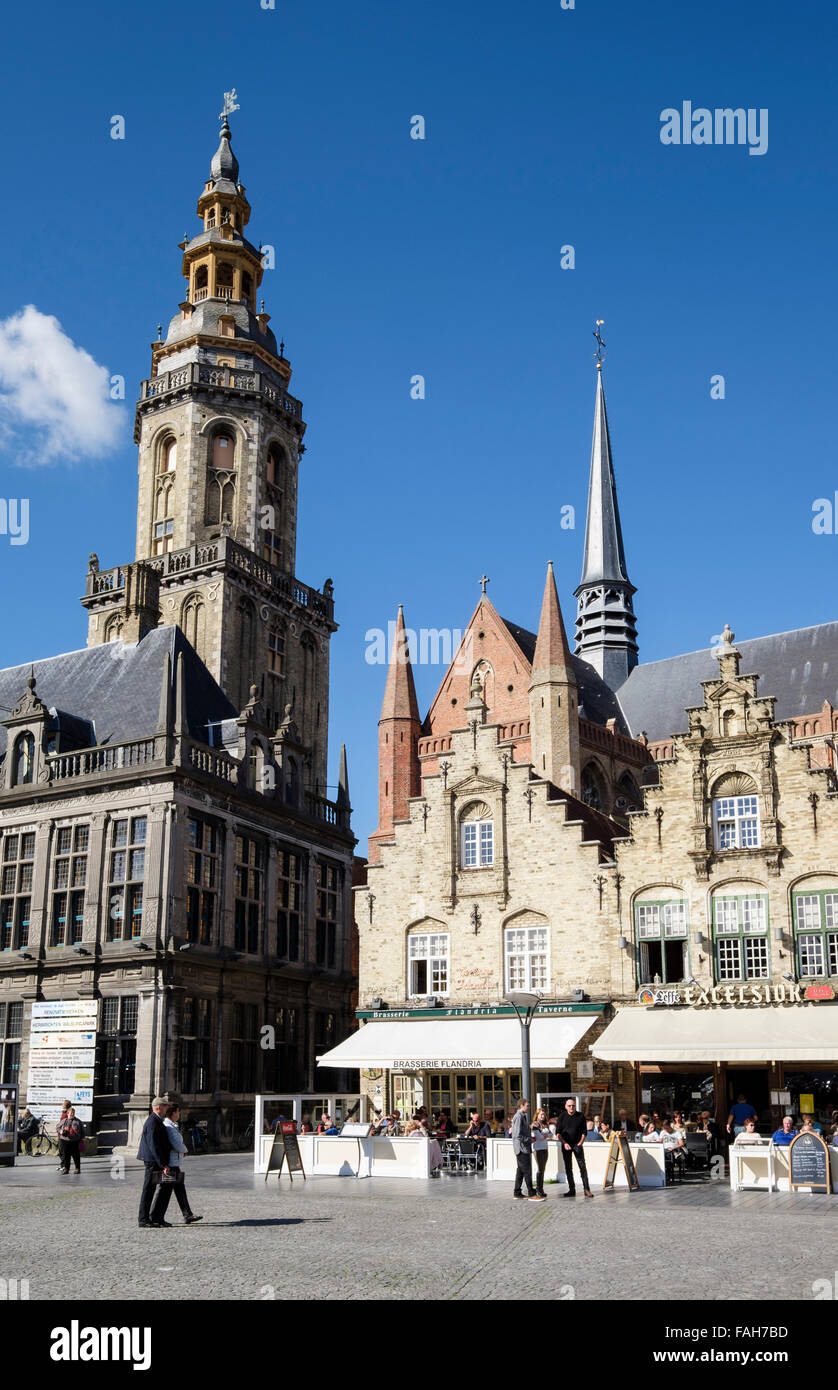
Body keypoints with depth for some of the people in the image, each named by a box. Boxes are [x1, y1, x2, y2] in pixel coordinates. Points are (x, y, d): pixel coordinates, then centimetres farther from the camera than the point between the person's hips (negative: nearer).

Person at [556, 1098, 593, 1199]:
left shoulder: (581, 1117, 1)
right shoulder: (562, 1117, 2)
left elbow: (584, 1132, 3)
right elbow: (558, 1132, 2)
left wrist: (580, 1143, -8)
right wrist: (565, 1143, -10)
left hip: (577, 1144, -1)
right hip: (566, 1145, 1)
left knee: (582, 1167, -7)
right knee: (568, 1168, 3)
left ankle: (587, 1189, -7)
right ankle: (571, 1190, 9)